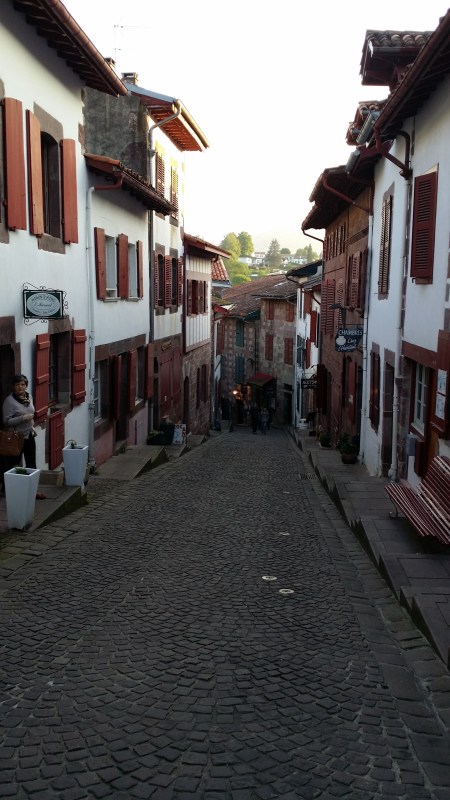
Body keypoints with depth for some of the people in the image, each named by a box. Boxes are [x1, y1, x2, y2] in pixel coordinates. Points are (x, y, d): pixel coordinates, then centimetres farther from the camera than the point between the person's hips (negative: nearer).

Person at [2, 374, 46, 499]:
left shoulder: (29, 396, 3)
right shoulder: (9, 401, -18)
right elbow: (6, 421, -20)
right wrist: (23, 418, -26)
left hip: (29, 436, 7)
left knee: (31, 464, 10)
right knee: (12, 465, 7)